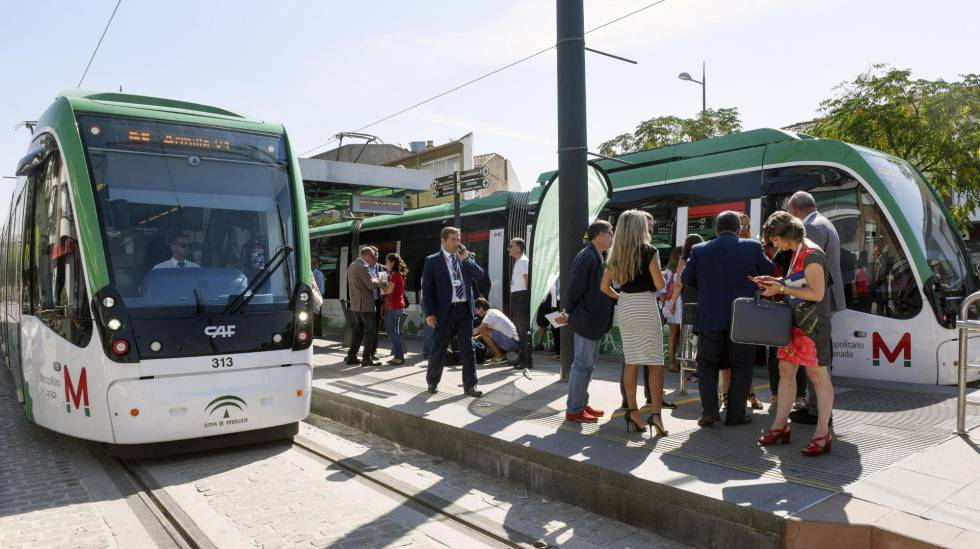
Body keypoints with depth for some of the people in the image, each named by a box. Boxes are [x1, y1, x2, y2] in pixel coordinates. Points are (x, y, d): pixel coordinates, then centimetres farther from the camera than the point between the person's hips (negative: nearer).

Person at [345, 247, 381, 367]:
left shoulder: (351, 265, 12)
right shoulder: (363, 267, -18)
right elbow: (371, 285, -17)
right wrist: (376, 279, 3)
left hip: (355, 305, 9)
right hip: (365, 305, -9)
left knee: (358, 331, 14)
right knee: (370, 331, 0)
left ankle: (351, 357, 16)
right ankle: (367, 358, 2)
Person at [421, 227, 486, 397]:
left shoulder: (466, 258, 10)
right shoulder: (432, 261, -1)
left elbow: (480, 274, 0)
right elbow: (427, 288, -4)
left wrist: (465, 259, -9)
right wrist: (429, 313, -11)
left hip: (465, 309, 3)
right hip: (445, 310, -3)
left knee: (468, 348, 4)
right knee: (438, 348, 8)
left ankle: (469, 385, 11)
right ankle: (432, 382, 28)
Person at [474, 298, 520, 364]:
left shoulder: (489, 315, -11)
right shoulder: (493, 311, 17)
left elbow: (478, 330, -21)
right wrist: (477, 337, 20)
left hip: (510, 342, -10)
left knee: (483, 331, -14)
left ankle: (499, 356, -8)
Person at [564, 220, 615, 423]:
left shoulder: (598, 257, 14)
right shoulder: (586, 256, -18)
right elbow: (575, 287, -19)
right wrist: (569, 312, -8)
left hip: (595, 321, 10)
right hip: (586, 320, -10)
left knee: (588, 364, 16)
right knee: (581, 364, -3)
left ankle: (581, 404, 26)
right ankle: (574, 410, 5)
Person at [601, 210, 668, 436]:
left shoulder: (616, 254, 8)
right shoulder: (648, 251, -8)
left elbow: (604, 286, 12)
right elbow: (660, 284, -10)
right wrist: (661, 273, 10)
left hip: (625, 307, 5)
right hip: (645, 306, -5)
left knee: (631, 361, 10)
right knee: (655, 362, -2)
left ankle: (632, 411, 11)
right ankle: (655, 413, -7)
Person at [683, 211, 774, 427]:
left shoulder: (699, 250, -2)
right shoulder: (753, 247, -4)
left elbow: (686, 279, 5)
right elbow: (769, 272, 8)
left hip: (710, 319, 1)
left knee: (707, 364, 13)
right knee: (741, 367, 11)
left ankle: (709, 411, 4)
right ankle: (736, 414, 12)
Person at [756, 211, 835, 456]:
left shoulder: (812, 255, -17)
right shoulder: (797, 252, 13)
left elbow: (817, 293, -20)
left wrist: (781, 289, -16)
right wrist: (776, 281, 10)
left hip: (812, 323, -10)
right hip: (795, 320, 10)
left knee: (817, 376, -2)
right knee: (785, 370, 12)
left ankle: (822, 435, 7)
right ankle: (780, 426, 22)